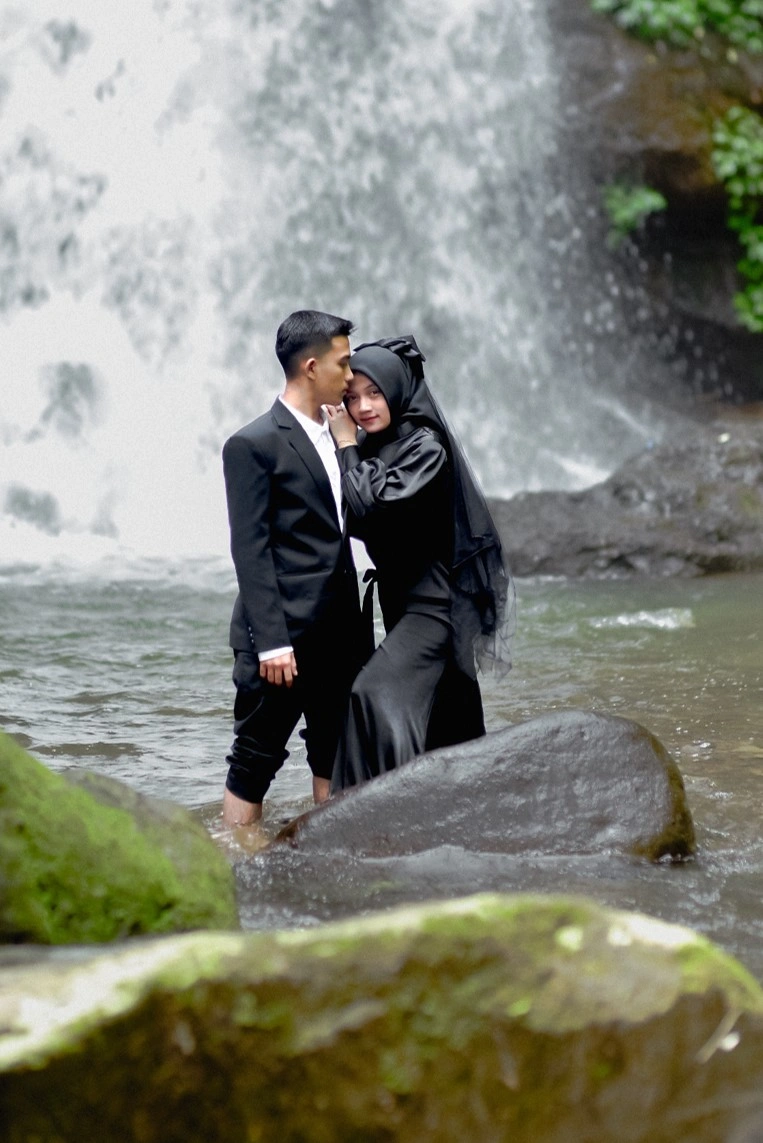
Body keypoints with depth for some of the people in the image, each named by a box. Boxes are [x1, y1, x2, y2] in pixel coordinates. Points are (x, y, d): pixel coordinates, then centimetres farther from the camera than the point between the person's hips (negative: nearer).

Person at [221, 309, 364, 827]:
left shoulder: (334, 438, 14)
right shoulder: (254, 445, -10)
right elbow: (250, 550, -14)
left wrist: (355, 626, 15)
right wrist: (271, 642, -19)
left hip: (339, 634, 8)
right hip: (282, 635, -8)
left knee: (334, 757, 13)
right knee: (255, 760, -2)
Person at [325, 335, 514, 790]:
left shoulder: (425, 446, -16)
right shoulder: (369, 448, 9)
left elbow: (371, 508, -25)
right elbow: (356, 524, 9)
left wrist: (346, 445, -13)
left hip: (431, 601, -9)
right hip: (400, 597, 9)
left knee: (375, 696, -21)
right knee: (441, 718, 14)